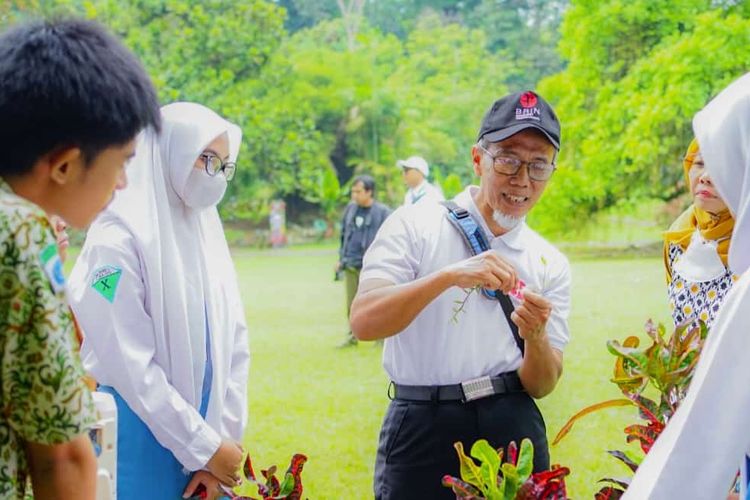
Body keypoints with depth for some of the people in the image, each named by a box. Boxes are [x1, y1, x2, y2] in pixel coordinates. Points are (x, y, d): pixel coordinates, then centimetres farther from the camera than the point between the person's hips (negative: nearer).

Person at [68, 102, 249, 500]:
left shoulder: (207, 232, 6)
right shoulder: (119, 238, -14)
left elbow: (235, 344, 4)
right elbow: (130, 364, -17)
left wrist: (224, 439, -5)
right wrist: (205, 446, -15)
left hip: (205, 428, 6)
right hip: (140, 436, -6)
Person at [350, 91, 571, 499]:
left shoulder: (551, 264, 8)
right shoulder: (414, 226, -2)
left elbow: (542, 386, 4)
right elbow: (364, 322, -16)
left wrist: (536, 338, -18)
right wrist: (450, 276, -27)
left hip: (513, 430, 3)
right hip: (422, 431, -3)